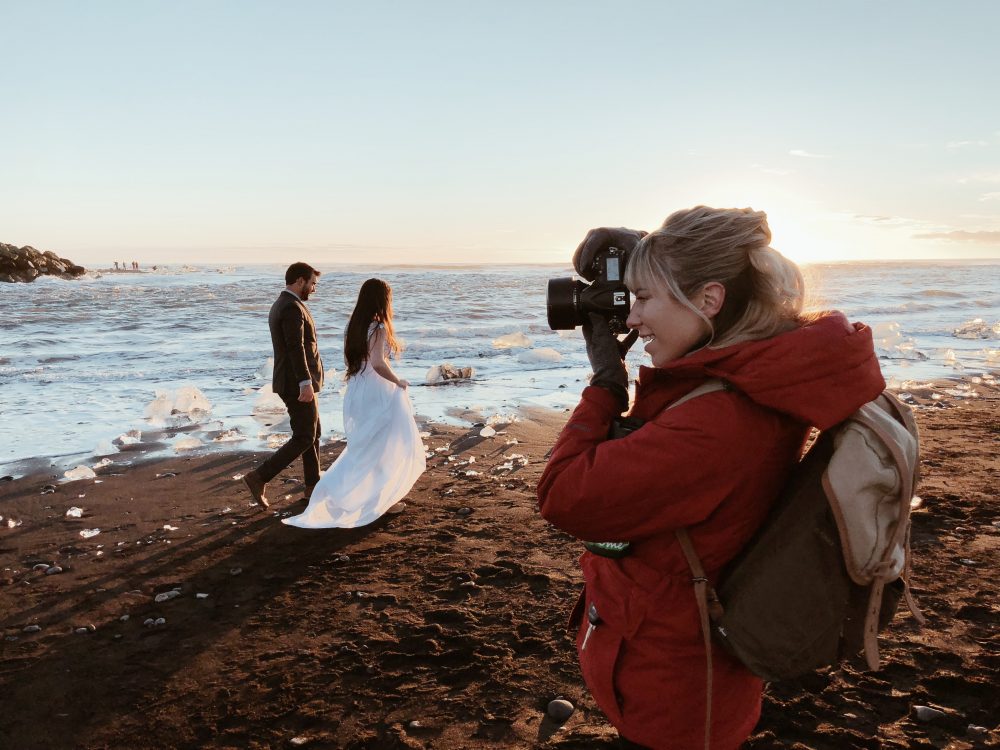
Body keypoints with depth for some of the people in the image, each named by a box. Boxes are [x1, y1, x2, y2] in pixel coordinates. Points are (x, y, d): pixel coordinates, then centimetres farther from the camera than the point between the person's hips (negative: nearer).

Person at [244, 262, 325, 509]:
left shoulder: (280, 305, 16)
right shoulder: (292, 308, -18)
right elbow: (295, 348, -27)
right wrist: (306, 383, -31)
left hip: (292, 382, 10)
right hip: (297, 384, -10)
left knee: (313, 433, 16)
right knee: (304, 438, -5)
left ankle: (313, 485, 23)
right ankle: (259, 477, -3)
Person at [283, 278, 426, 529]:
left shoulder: (353, 326, 7)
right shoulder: (379, 328, -17)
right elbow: (378, 364, -28)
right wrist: (398, 382, -15)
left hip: (356, 392, 8)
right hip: (377, 393, -7)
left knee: (363, 449, 20)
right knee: (388, 447, 9)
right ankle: (382, 500, 14)